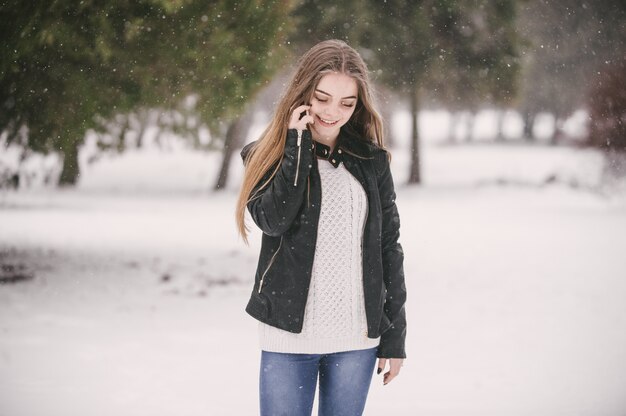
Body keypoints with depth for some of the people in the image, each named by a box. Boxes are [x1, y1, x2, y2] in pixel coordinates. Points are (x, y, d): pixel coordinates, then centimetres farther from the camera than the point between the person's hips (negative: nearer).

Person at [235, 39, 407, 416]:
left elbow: (389, 248, 8)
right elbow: (272, 218, -16)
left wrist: (395, 336, 6)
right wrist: (297, 147, -14)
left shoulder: (372, 162, 6)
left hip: (357, 339, 2)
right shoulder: (272, 156, 3)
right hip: (289, 335, -2)